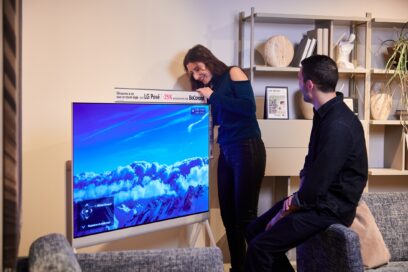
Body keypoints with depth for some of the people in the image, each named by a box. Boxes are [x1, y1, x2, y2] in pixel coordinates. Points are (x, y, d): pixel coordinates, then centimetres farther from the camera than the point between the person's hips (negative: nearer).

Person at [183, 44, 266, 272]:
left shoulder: (233, 74, -1)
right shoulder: (211, 87, 16)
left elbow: (249, 107, -14)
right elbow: (216, 120, 13)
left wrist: (213, 97, -10)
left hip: (247, 149, -6)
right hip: (226, 152, 7)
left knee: (245, 215, -7)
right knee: (228, 215, 5)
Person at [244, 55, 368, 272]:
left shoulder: (338, 125, -26)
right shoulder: (324, 113, 6)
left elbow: (316, 188, -25)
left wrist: (283, 214, -12)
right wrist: (298, 195, 2)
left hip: (331, 208, -10)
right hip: (317, 197, 10)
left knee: (260, 248, -18)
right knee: (255, 230, 10)